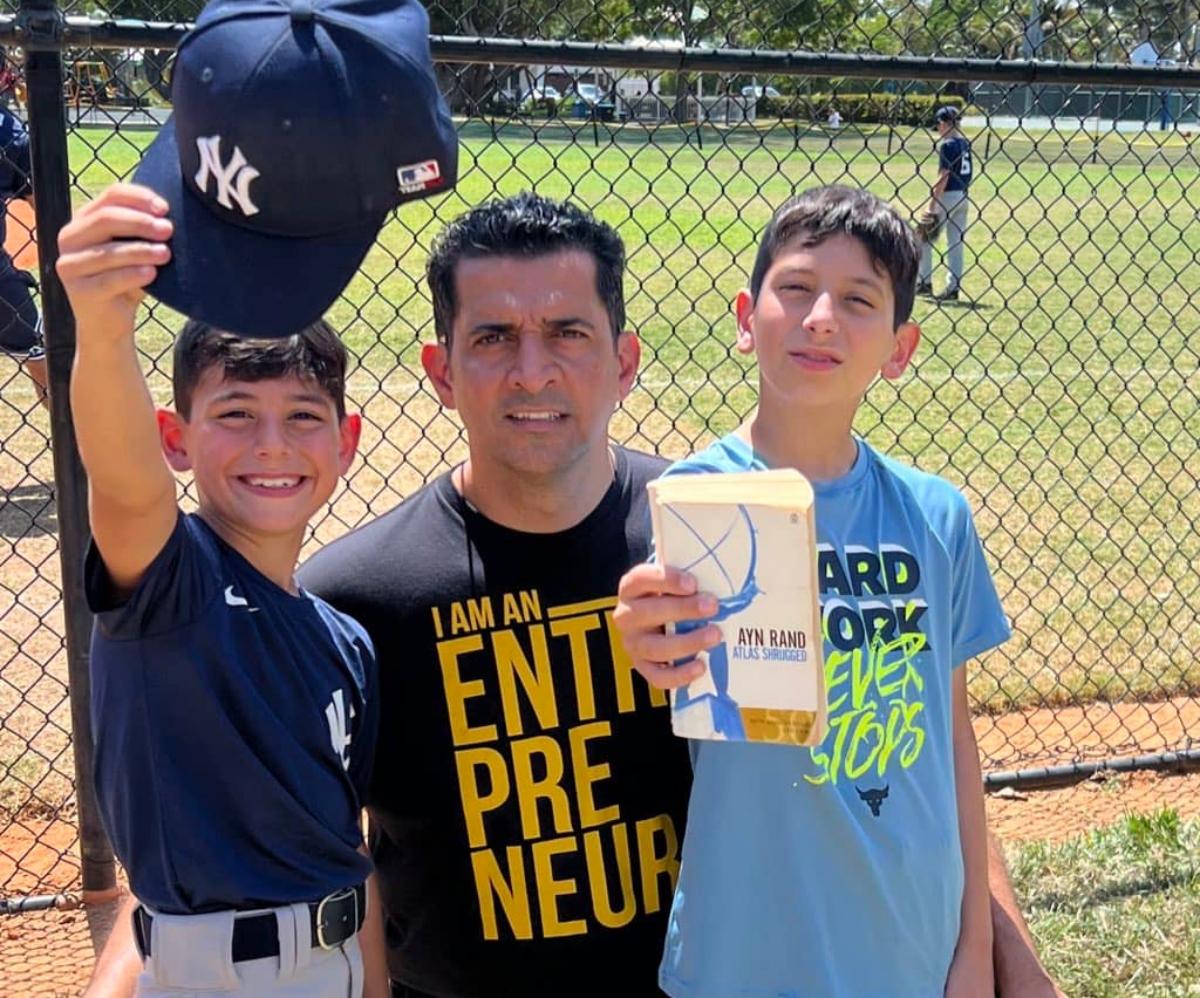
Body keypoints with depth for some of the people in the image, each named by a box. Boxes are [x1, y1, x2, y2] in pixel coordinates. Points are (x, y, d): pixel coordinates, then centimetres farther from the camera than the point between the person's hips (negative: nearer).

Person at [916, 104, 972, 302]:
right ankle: (954, 287, 8)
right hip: (963, 196, 8)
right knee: (956, 241, 9)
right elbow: (968, 174, 14)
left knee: (925, 239, 3)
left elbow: (944, 177, -18)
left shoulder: (947, 144, -13)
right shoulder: (965, 143, 11)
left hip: (948, 196, -8)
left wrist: (932, 204, -17)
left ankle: (924, 282, 5)